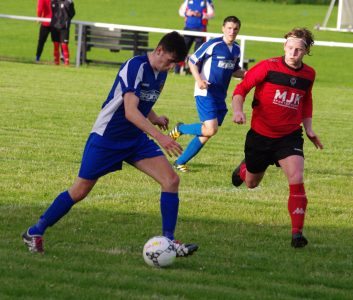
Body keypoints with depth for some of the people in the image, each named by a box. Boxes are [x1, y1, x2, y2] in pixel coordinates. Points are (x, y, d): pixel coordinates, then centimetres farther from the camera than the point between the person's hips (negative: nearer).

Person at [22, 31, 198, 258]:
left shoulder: (161, 73, 3)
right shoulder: (135, 66, -23)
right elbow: (130, 111, -33)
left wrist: (155, 118, 4)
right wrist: (159, 136, -40)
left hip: (136, 138, 7)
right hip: (107, 138, -7)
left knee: (171, 180, -10)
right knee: (80, 191, 1)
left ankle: (168, 241, -5)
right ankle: (35, 233, 17)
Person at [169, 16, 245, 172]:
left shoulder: (236, 49, 10)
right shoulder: (213, 45, -12)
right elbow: (192, 61, -6)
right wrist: (198, 79, -21)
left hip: (220, 96, 7)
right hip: (205, 93, -7)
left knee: (206, 134, 6)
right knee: (210, 129, -20)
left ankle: (180, 162, 18)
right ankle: (180, 128, 6)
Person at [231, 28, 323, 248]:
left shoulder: (309, 74, 0)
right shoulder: (268, 67, -14)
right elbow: (242, 88, -7)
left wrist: (309, 128, 11)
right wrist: (238, 110, -24)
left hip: (290, 136, 1)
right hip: (261, 134, -1)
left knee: (296, 178, -22)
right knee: (251, 183, 18)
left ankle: (297, 232, -18)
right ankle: (244, 169, 58)